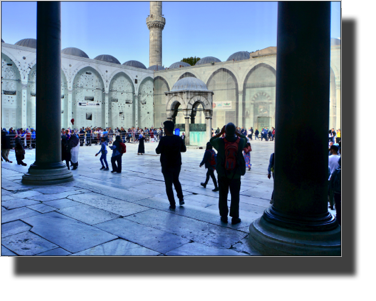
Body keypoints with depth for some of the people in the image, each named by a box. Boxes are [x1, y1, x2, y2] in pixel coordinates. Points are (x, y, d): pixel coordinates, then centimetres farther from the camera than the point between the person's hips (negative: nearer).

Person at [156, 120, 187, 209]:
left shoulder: (164, 139, -20)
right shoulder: (179, 139, -4)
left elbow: (158, 151, -11)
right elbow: (184, 149, 9)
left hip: (167, 166, -5)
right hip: (177, 164, 5)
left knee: (168, 185, 7)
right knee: (176, 180, 27)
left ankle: (172, 204, 9)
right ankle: (181, 198, 19)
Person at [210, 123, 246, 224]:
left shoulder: (220, 142, -12)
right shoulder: (240, 141, -10)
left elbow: (212, 140, 10)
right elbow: (245, 139, 15)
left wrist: (220, 133, 8)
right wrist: (237, 132, 10)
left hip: (222, 174, 0)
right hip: (236, 174, 0)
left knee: (223, 195, 12)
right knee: (235, 196, 9)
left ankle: (224, 216, 20)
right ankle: (235, 218, 15)